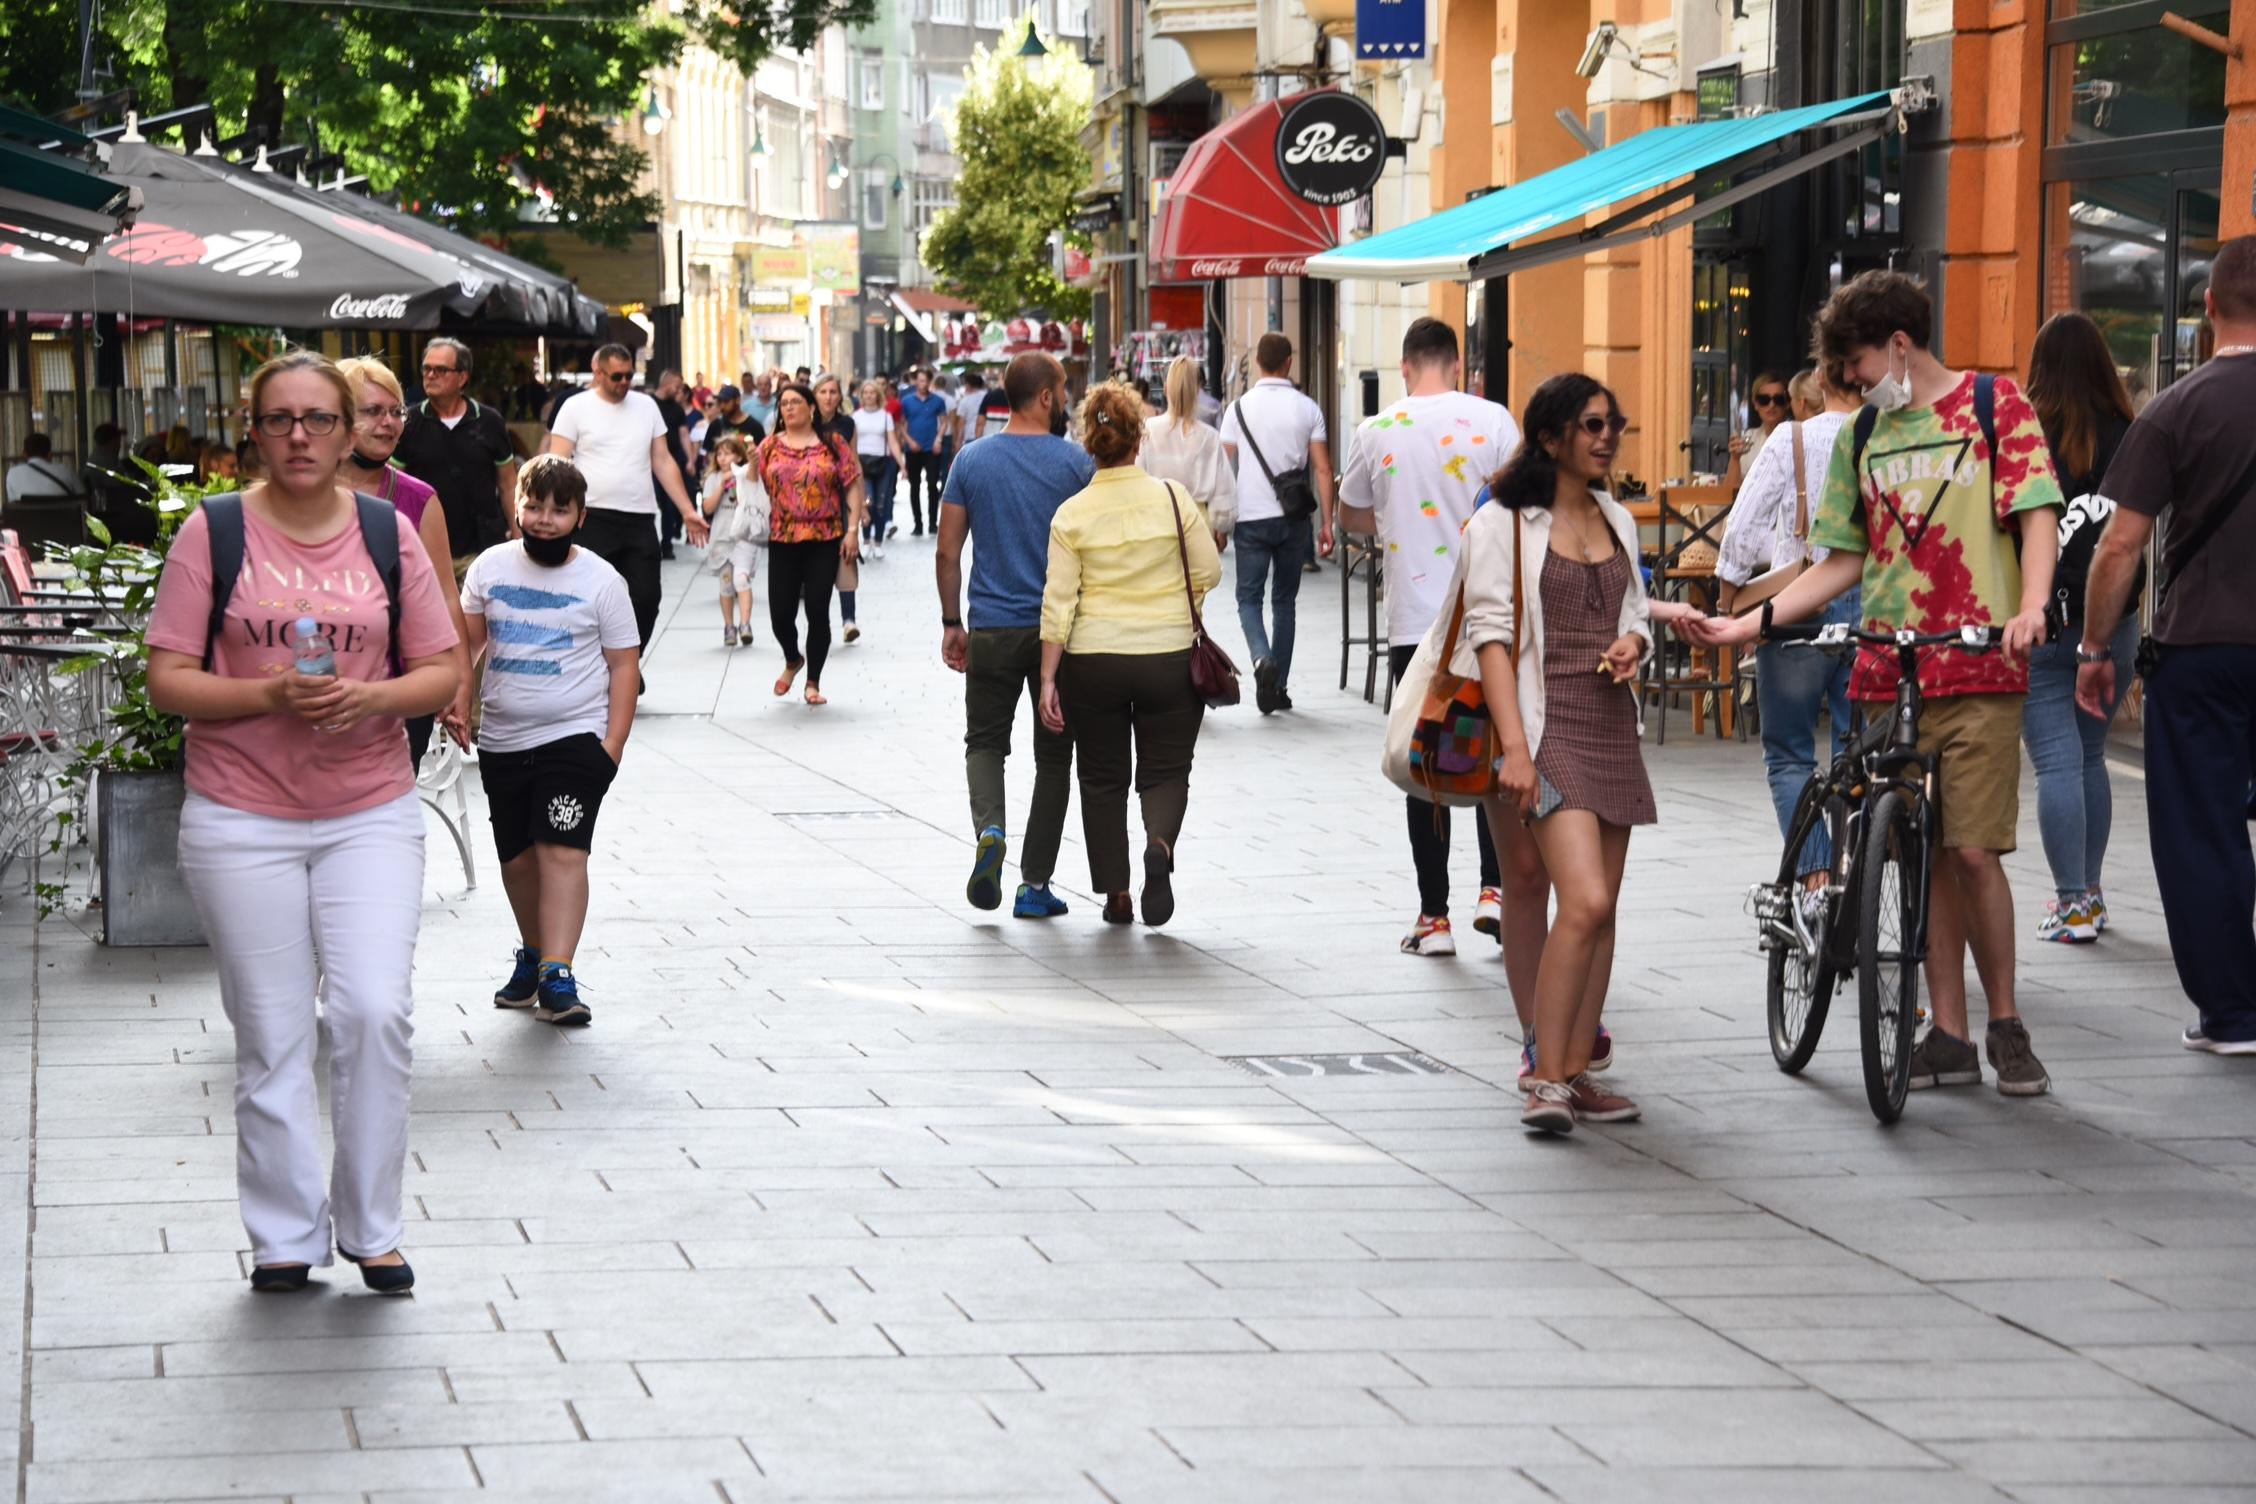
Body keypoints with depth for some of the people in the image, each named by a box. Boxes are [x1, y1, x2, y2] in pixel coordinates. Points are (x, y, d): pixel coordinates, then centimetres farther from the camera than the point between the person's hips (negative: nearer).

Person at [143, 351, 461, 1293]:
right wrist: (268, 695, -19)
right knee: (272, 1036, 4)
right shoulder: (213, 532, -1)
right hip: (242, 819, -1)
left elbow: (440, 673, 7)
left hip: (371, 813, 1)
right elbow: (167, 682, -3)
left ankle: (369, 1228, 6)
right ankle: (285, 1237, 16)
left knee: (375, 1011, -10)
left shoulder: (388, 533, 5)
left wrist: (370, 697, -13)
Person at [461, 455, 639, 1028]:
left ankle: (556, 976, -21)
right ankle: (532, 954, 32)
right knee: (517, 857, 11)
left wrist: (613, 743, -8)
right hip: (502, 740, 4)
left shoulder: (601, 581, -2)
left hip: (575, 738, -4)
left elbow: (623, 664, -1)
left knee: (562, 851, -16)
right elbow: (467, 641, 13)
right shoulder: (492, 568, 6)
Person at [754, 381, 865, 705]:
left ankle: (813, 682, 12)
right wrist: (752, 465, -12)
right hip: (783, 542, 2)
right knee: (780, 613, 0)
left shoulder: (832, 444, 1)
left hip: (824, 541, -2)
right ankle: (792, 660, 32)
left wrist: (853, 529, -7)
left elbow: (853, 486, 0)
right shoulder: (770, 446, 7)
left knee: (817, 611, -2)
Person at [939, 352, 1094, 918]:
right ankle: (1035, 885, 9)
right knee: (1053, 754, 9)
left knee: (985, 743, 15)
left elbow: (948, 552, 2)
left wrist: (952, 623, 12)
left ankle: (990, 829, -15)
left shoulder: (972, 461, 0)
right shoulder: (1078, 463, -6)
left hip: (993, 631, 1)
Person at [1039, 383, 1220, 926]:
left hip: (1093, 661, 0)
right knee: (1165, 769, 10)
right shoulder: (1172, 497, -5)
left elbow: (1058, 602, -6)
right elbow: (1209, 573, -1)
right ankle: (1160, 842, -20)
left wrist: (1048, 679, -2)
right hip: (1170, 655, 0)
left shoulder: (1072, 514, -5)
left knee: (1103, 778, 14)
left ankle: (1116, 894, 13)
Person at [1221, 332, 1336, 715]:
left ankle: (1263, 659, -22)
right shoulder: (1307, 408, 0)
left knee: (1249, 597, 6)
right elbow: (1322, 469, -2)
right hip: (1293, 517, 1)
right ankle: (1279, 687, 14)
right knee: (1284, 601, 12)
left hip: (1251, 516, -1)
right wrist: (1326, 523, 2)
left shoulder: (1239, 408, -2)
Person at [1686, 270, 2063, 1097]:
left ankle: (2006, 1023, 6)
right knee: (1926, 856, 4)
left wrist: (2031, 606, -24)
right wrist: (1749, 622, 6)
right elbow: (1844, 562, 17)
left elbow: (2037, 516, -6)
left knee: (1973, 849, -9)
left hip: (1978, 666, -4)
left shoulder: (1995, 405, 2)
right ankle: (1949, 1036, 10)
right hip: (1889, 670, 5)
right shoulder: (1863, 435, 16)